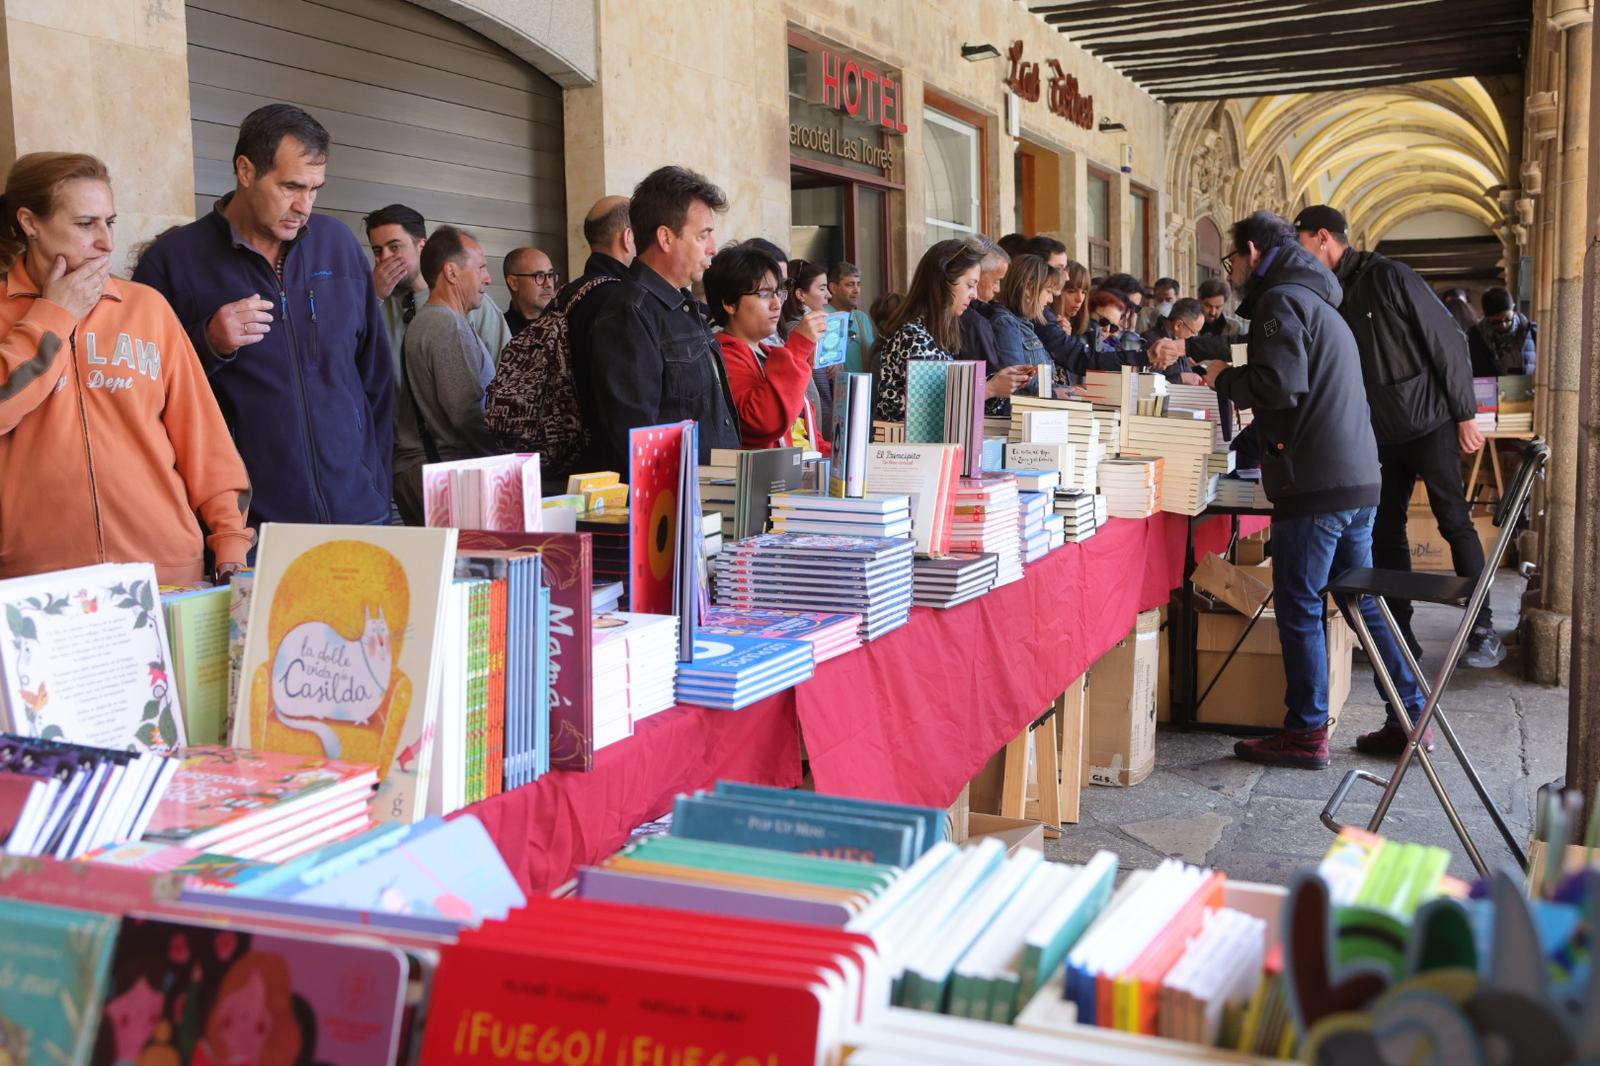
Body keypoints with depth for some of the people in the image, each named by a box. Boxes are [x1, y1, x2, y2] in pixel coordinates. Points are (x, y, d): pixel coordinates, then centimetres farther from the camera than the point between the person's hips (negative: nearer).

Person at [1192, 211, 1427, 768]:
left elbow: (1280, 385, -21)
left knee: (1299, 607, -2)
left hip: (1315, 485, -10)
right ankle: (1409, 717, 19)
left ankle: (1306, 733, 3)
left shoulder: (1280, 300, -8)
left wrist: (1225, 377, -4)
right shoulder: (1318, 303, 23)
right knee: (1363, 601, 15)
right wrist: (1236, 381, 21)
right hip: (1359, 478, 10)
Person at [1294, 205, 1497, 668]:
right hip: (1380, 434, 7)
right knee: (1385, 531, 6)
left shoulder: (1389, 278, -14)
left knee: (1455, 523, -2)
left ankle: (1484, 631, 6)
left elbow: (1448, 341, -12)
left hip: (1430, 424, -7)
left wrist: (1465, 415, -12)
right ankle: (1399, 633, 13)